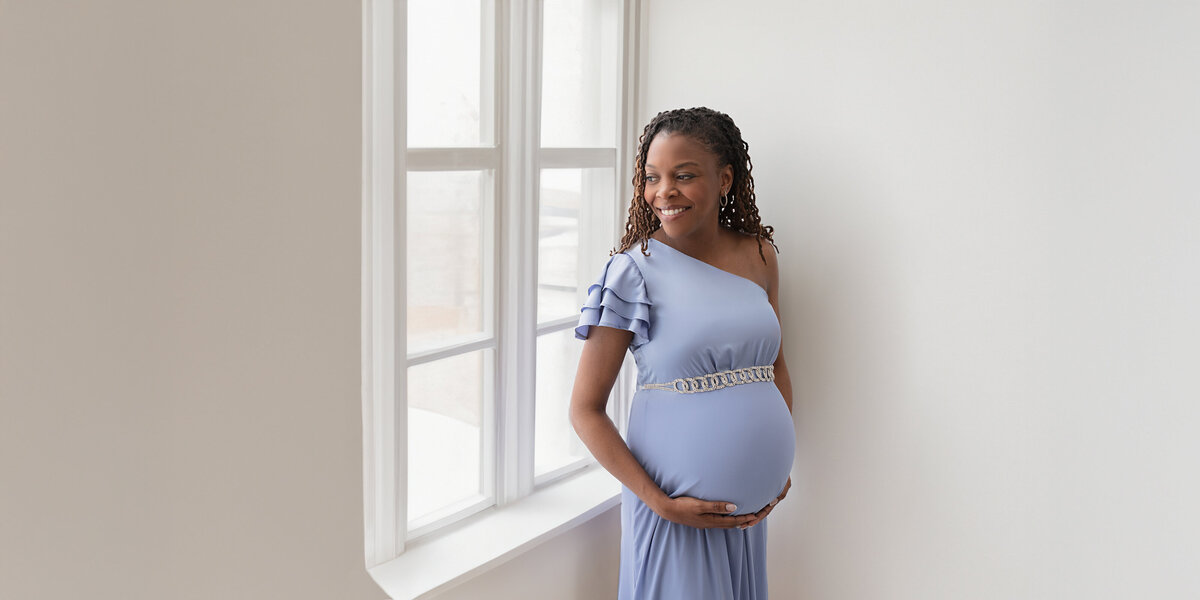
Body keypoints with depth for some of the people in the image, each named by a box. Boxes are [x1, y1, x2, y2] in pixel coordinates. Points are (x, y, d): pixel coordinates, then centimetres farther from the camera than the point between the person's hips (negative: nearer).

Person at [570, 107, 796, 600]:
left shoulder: (758, 256, 3)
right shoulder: (634, 272, -11)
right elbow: (585, 409, -10)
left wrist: (780, 464, 5)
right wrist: (660, 502, -15)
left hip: (750, 503, 5)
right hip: (674, 501, -4)